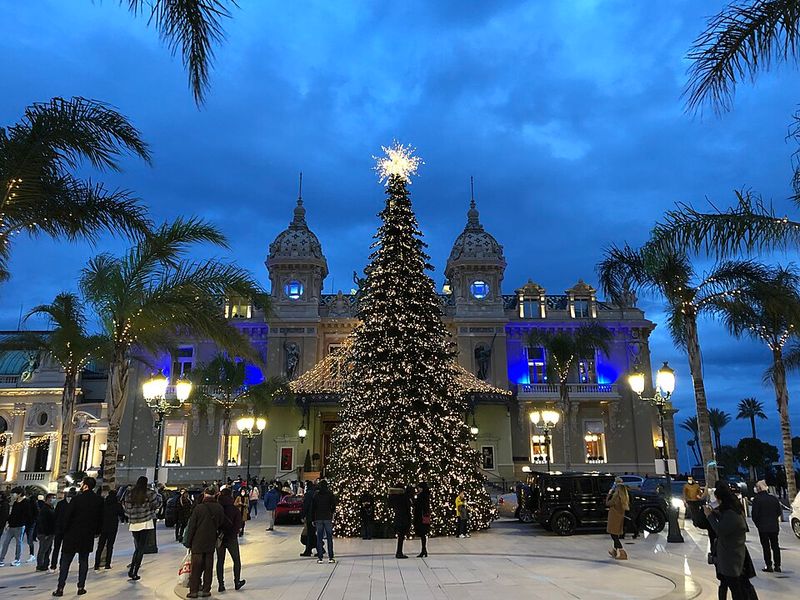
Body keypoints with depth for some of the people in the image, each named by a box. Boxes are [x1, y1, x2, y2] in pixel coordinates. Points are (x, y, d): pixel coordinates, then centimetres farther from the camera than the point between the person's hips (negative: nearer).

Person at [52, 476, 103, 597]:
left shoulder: (77, 498, -13)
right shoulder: (99, 501, 0)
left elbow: (67, 516, -11)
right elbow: (100, 519, 5)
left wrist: (64, 530, 3)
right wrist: (96, 532, 16)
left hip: (72, 534, -3)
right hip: (88, 537, 3)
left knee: (65, 562, 6)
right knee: (83, 562, 13)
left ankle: (60, 588, 5)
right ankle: (81, 587, 12)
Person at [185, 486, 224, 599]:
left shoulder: (199, 508, -12)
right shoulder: (219, 508, -3)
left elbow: (191, 527, -8)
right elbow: (221, 525, 6)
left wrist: (188, 543, 0)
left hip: (198, 543, -2)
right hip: (211, 543, 2)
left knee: (196, 567, 6)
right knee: (208, 567, 10)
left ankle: (194, 591, 8)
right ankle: (206, 590, 13)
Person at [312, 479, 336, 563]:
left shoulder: (316, 494, 4)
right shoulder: (330, 494, -1)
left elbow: (313, 508, 6)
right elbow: (334, 505, -5)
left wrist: (313, 519, 10)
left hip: (318, 519, 1)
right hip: (328, 518, -1)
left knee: (319, 538, 6)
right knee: (329, 538, 4)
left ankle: (319, 557, 4)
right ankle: (330, 557, 3)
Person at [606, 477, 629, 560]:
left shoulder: (616, 495, -20)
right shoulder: (624, 495, 2)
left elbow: (608, 503, -12)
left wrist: (609, 494, -1)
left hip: (614, 516, -8)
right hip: (620, 516, 8)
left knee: (614, 534, -4)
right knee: (616, 534, 19)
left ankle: (622, 553, -9)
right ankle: (615, 551, 31)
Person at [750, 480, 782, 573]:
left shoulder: (757, 499, -13)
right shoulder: (774, 498, 1)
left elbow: (754, 514, -13)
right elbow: (780, 512, 6)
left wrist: (757, 523, 3)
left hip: (763, 527, -5)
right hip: (774, 527, 5)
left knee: (766, 547, 3)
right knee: (775, 546, 12)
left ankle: (769, 566, 3)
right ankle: (777, 566, 15)